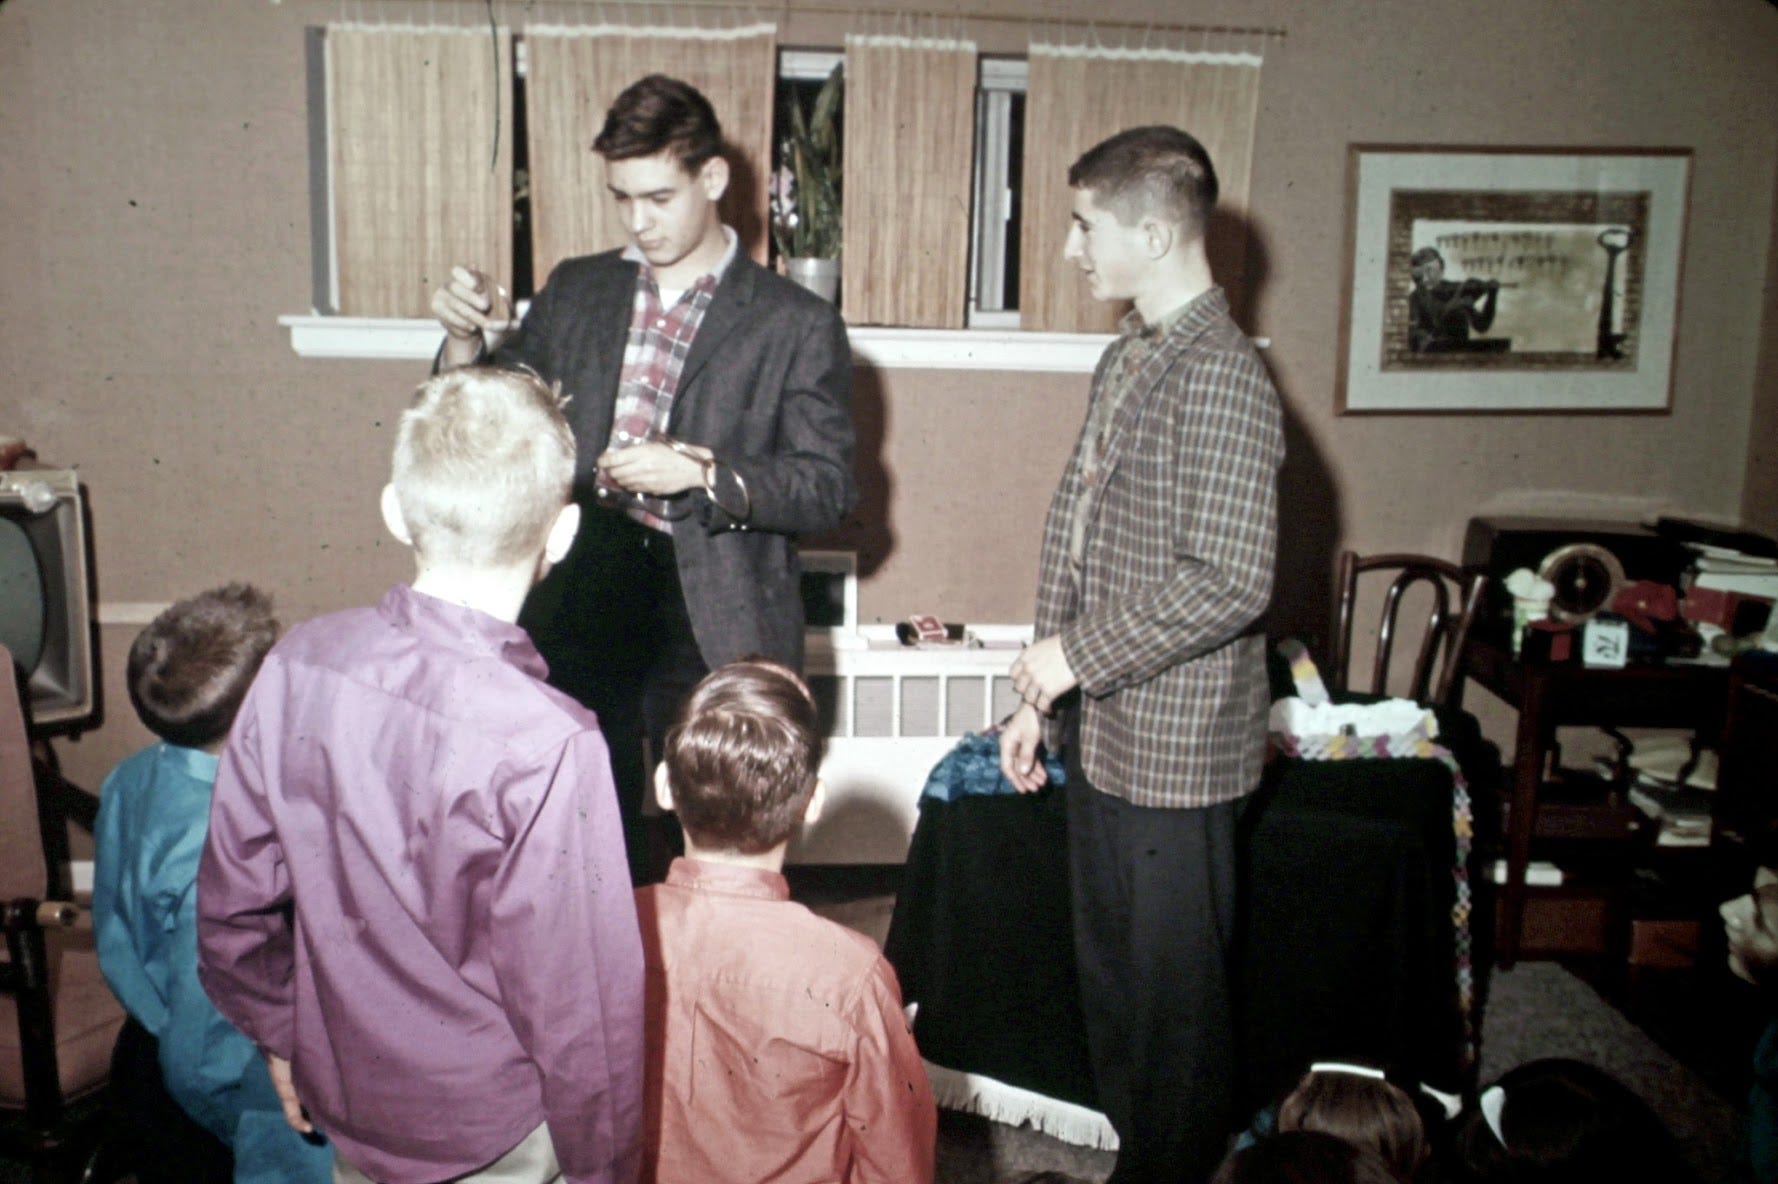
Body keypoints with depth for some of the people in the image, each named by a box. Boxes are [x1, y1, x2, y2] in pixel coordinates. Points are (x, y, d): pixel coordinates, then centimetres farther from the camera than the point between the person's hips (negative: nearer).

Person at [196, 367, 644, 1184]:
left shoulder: (298, 665, -15)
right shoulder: (546, 742, -31)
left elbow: (233, 898, -2)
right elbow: (577, 994, -22)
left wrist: (281, 1036, 15)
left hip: (345, 1093, 5)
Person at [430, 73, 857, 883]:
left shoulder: (795, 325, -1)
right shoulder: (575, 292, 11)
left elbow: (830, 488, -5)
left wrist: (702, 474, -20)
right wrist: (466, 339, -4)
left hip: (711, 622, -3)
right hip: (580, 603, 4)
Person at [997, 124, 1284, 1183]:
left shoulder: (1219, 378, -19)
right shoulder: (1127, 358, 11)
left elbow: (1229, 581, -25)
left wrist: (1077, 653, -16)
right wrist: (1041, 698, 14)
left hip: (1175, 748, -9)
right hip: (1103, 734, 9)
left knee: (1174, 990, 8)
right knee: (1110, 972, 21)